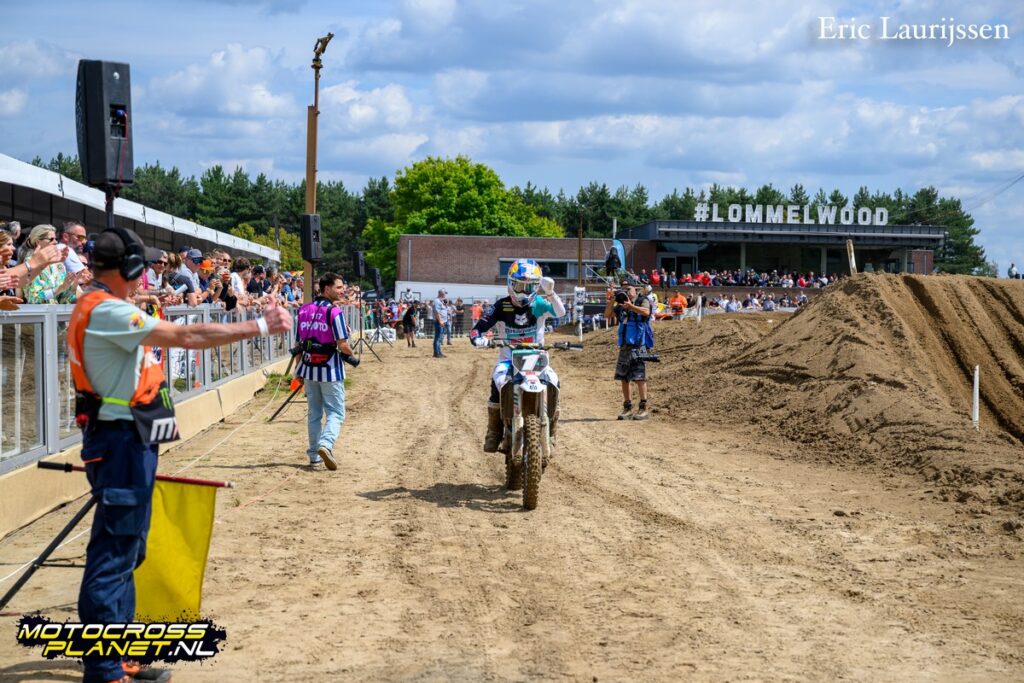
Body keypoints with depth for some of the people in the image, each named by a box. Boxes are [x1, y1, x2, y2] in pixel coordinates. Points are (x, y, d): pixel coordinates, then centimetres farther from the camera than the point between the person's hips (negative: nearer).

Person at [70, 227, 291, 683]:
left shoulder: (97, 309, 15)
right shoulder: (108, 312, -18)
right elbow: (187, 337, -22)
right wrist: (260, 327, -17)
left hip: (125, 442, 11)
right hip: (121, 442, -11)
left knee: (126, 550, 17)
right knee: (114, 551, -7)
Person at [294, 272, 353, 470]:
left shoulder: (303, 310, 5)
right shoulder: (334, 312, -14)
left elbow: (299, 343, 9)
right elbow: (342, 345, -17)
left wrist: (299, 370, 17)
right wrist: (350, 353, 6)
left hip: (309, 367, 6)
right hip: (330, 369, -6)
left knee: (314, 413, 16)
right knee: (335, 413, 0)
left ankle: (314, 455, 18)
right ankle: (326, 444, -23)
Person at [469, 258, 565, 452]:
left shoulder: (539, 304, -2)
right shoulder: (502, 306, -2)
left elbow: (560, 312, -20)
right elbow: (480, 326, -4)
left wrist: (550, 293, -35)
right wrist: (477, 337, -27)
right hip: (508, 358, -1)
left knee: (553, 381, -26)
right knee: (498, 381, -31)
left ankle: (549, 433, -9)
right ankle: (493, 434, -20)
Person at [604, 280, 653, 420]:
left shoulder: (643, 300, -1)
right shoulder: (621, 304, 15)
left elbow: (646, 312, -21)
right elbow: (608, 315, 10)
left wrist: (630, 305, -34)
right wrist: (611, 302, -7)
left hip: (638, 345, -6)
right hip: (624, 346, 6)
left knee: (639, 377, -10)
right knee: (624, 378, 7)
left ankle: (643, 409, -7)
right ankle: (627, 409, 15)